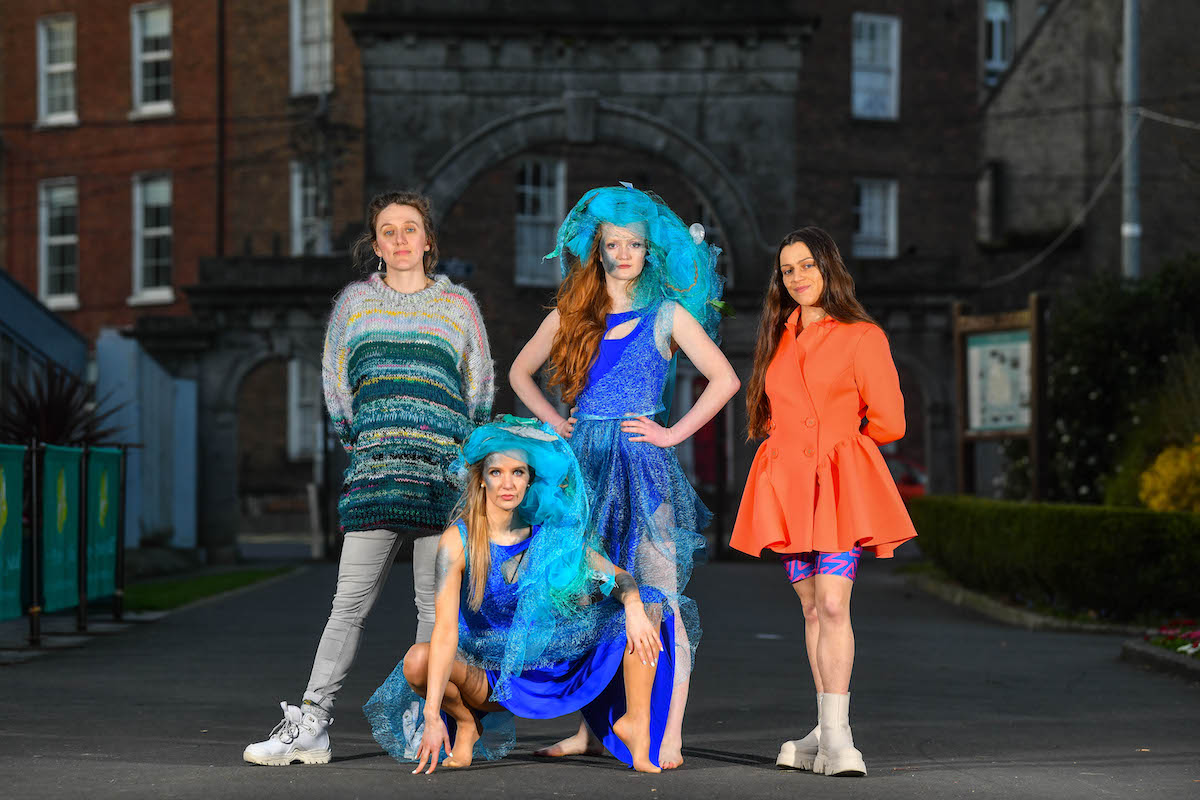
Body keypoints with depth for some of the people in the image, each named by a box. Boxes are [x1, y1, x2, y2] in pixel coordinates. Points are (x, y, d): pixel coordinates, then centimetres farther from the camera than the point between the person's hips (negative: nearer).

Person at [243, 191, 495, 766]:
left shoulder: (457, 304, 11)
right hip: (373, 468, 1)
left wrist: (460, 452, 8)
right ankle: (311, 725, -3)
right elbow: (336, 384, 19)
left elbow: (480, 385, 15)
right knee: (350, 601, -3)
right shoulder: (354, 302, 14)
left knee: (436, 605, -1)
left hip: (442, 468, -1)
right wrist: (360, 445, 12)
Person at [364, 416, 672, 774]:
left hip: (555, 668, 2)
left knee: (644, 611, -13)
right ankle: (467, 723, -2)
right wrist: (433, 715, -36)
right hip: (486, 675, -2)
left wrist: (634, 607, -33)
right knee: (417, 661, -32)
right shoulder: (458, 542, -16)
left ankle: (635, 725, -11)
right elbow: (445, 629, -26)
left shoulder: (552, 533, -6)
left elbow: (617, 576, -6)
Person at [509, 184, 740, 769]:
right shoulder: (572, 313, 12)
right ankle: (589, 729, 14)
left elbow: (724, 379, -2)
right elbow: (520, 372, 24)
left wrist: (673, 433, -7)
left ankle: (668, 739, -10)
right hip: (584, 462, 4)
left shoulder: (666, 313, 3)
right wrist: (553, 421, 10)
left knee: (657, 597, -9)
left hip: (643, 464, -4)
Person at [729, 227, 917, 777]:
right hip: (788, 484, 5)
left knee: (832, 604, -16)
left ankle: (836, 737, -19)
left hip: (842, 484, -5)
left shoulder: (861, 337, -1)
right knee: (814, 609, 7)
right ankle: (828, 734, 11)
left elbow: (888, 422, -2)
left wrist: (838, 440, 10)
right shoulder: (778, 338, 16)